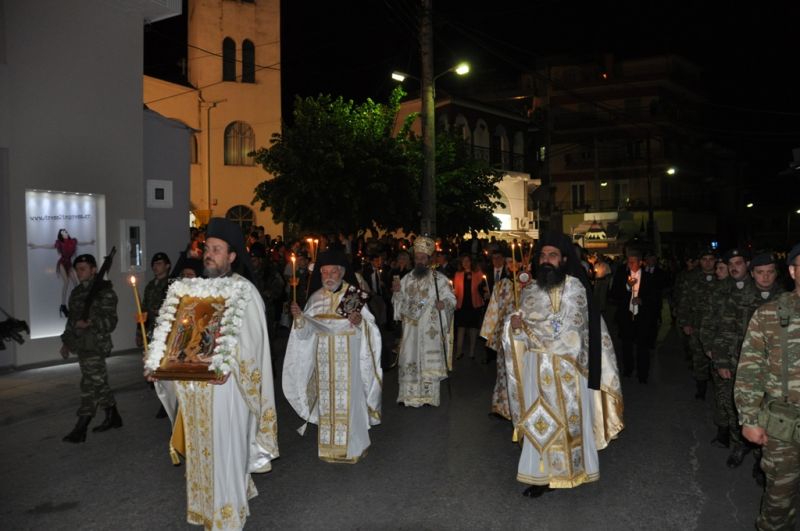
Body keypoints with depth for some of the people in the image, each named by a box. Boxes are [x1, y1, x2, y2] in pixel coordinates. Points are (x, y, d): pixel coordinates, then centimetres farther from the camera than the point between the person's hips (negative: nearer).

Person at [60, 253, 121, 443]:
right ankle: (113, 417, 26)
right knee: (100, 382, 15)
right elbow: (71, 319, 23)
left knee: (90, 385, -6)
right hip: (81, 344, 8)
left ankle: (80, 429, -4)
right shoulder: (77, 292, 15)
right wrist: (66, 341, 21)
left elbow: (110, 321, -13)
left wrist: (90, 323, -29)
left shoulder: (104, 292, -9)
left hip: (95, 345, -8)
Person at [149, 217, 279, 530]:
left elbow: (250, 340, -14)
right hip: (193, 384, 6)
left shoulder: (244, 291, -7)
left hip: (224, 384, -6)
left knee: (224, 451, 1)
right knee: (200, 450, 16)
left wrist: (228, 367, -27)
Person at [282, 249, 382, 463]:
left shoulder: (355, 296, -5)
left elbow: (370, 327, -7)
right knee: (326, 400, 9)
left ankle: (352, 446, 15)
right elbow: (307, 331, 2)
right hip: (324, 360, 3)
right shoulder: (316, 298, 4)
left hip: (348, 359, -3)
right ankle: (329, 446, 21)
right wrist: (299, 318, -16)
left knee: (348, 400, 1)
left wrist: (360, 321, -27)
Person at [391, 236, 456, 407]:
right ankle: (409, 395, 12)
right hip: (411, 328, 3)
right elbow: (400, 302, 10)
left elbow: (452, 298, -4)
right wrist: (397, 291, -10)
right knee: (409, 360, 3)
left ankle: (429, 397, 9)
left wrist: (444, 303, -24)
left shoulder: (439, 278, -4)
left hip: (431, 329, -3)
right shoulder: (407, 278, 9)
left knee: (429, 361, 1)